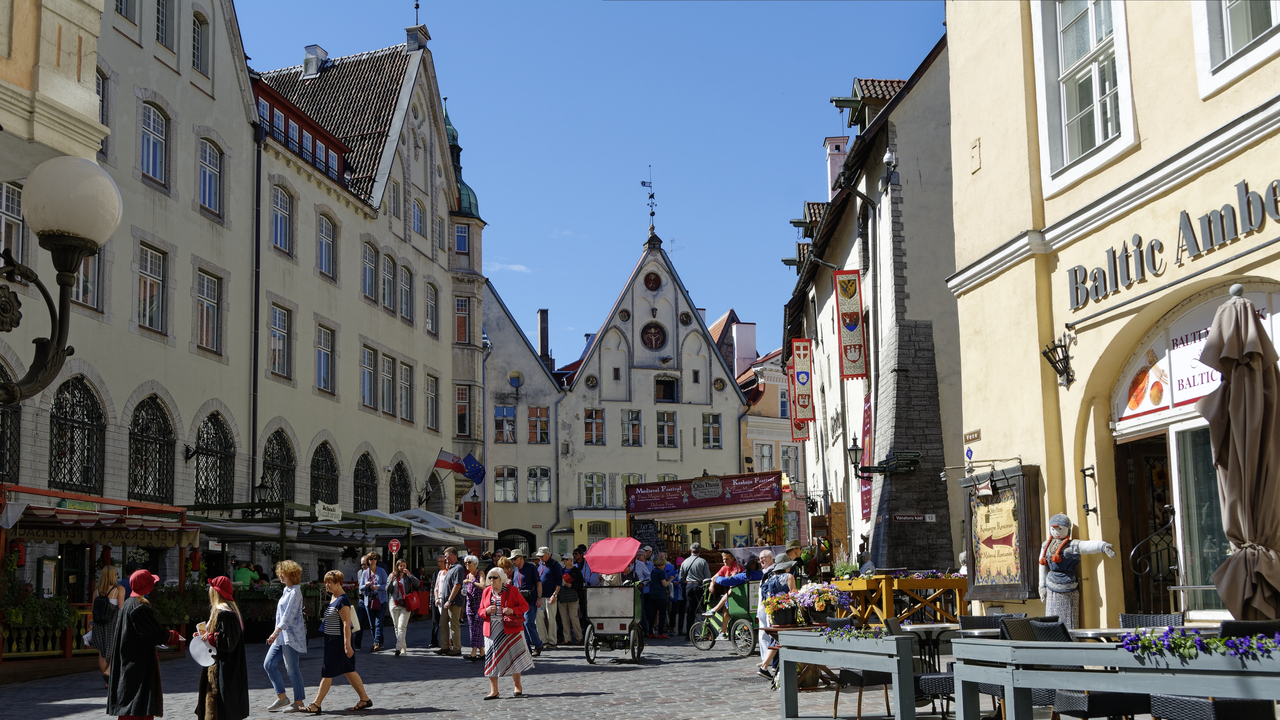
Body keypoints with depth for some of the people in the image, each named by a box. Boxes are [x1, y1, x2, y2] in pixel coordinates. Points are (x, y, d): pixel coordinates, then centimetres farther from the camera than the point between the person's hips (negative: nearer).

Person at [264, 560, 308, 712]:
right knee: (269, 664, 8)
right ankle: (282, 697, 14)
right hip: (281, 636, 10)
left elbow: (289, 615, -21)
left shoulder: (294, 592, -14)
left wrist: (276, 632, -23)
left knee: (292, 669, -4)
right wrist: (276, 633, 22)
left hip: (291, 635, -10)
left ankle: (299, 703, 4)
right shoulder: (287, 590, 16)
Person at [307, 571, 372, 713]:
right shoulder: (334, 598, 13)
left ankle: (317, 705, -1)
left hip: (338, 641, -10)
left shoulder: (342, 601, -18)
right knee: (348, 670, 12)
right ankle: (365, 700, 17)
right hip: (331, 640, 10)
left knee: (327, 672, -5)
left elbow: (347, 624, -22)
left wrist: (347, 644, -26)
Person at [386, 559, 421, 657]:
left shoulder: (409, 576, 8)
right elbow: (388, 589, 4)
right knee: (396, 627, 6)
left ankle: (398, 648, -22)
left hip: (405, 604, -3)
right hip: (394, 604, 3)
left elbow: (417, 584, -7)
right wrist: (392, 580, -10)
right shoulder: (392, 576, 10)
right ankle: (403, 647, 18)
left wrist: (409, 575, -16)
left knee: (402, 626, -14)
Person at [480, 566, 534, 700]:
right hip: (491, 630, 3)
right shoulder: (486, 592, 11)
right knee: (491, 659, 1)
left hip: (509, 629, -3)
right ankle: (494, 691, 8)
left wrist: (512, 610, -16)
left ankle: (518, 687, 12)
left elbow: (525, 606, 1)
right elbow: (480, 611, 16)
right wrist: (487, 611, -7)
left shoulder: (512, 590, 0)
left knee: (513, 658, -2)